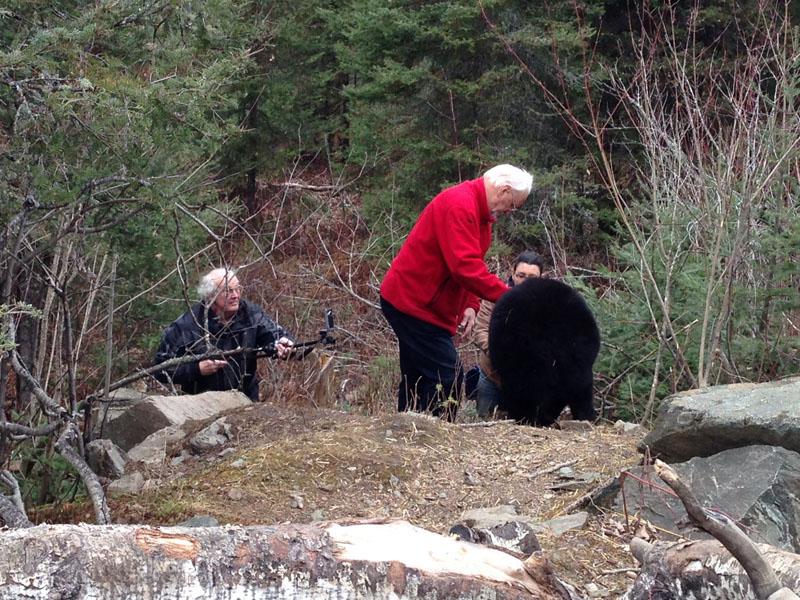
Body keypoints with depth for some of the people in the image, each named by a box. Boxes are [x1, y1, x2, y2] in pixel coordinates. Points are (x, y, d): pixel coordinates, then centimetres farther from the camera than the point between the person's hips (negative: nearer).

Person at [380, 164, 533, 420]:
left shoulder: (478, 212, 13)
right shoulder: (460, 205, -21)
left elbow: (469, 264, 19)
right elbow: (465, 267, -29)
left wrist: (470, 306, 4)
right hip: (413, 302, -11)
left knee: (417, 378, 13)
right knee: (448, 379, -14)